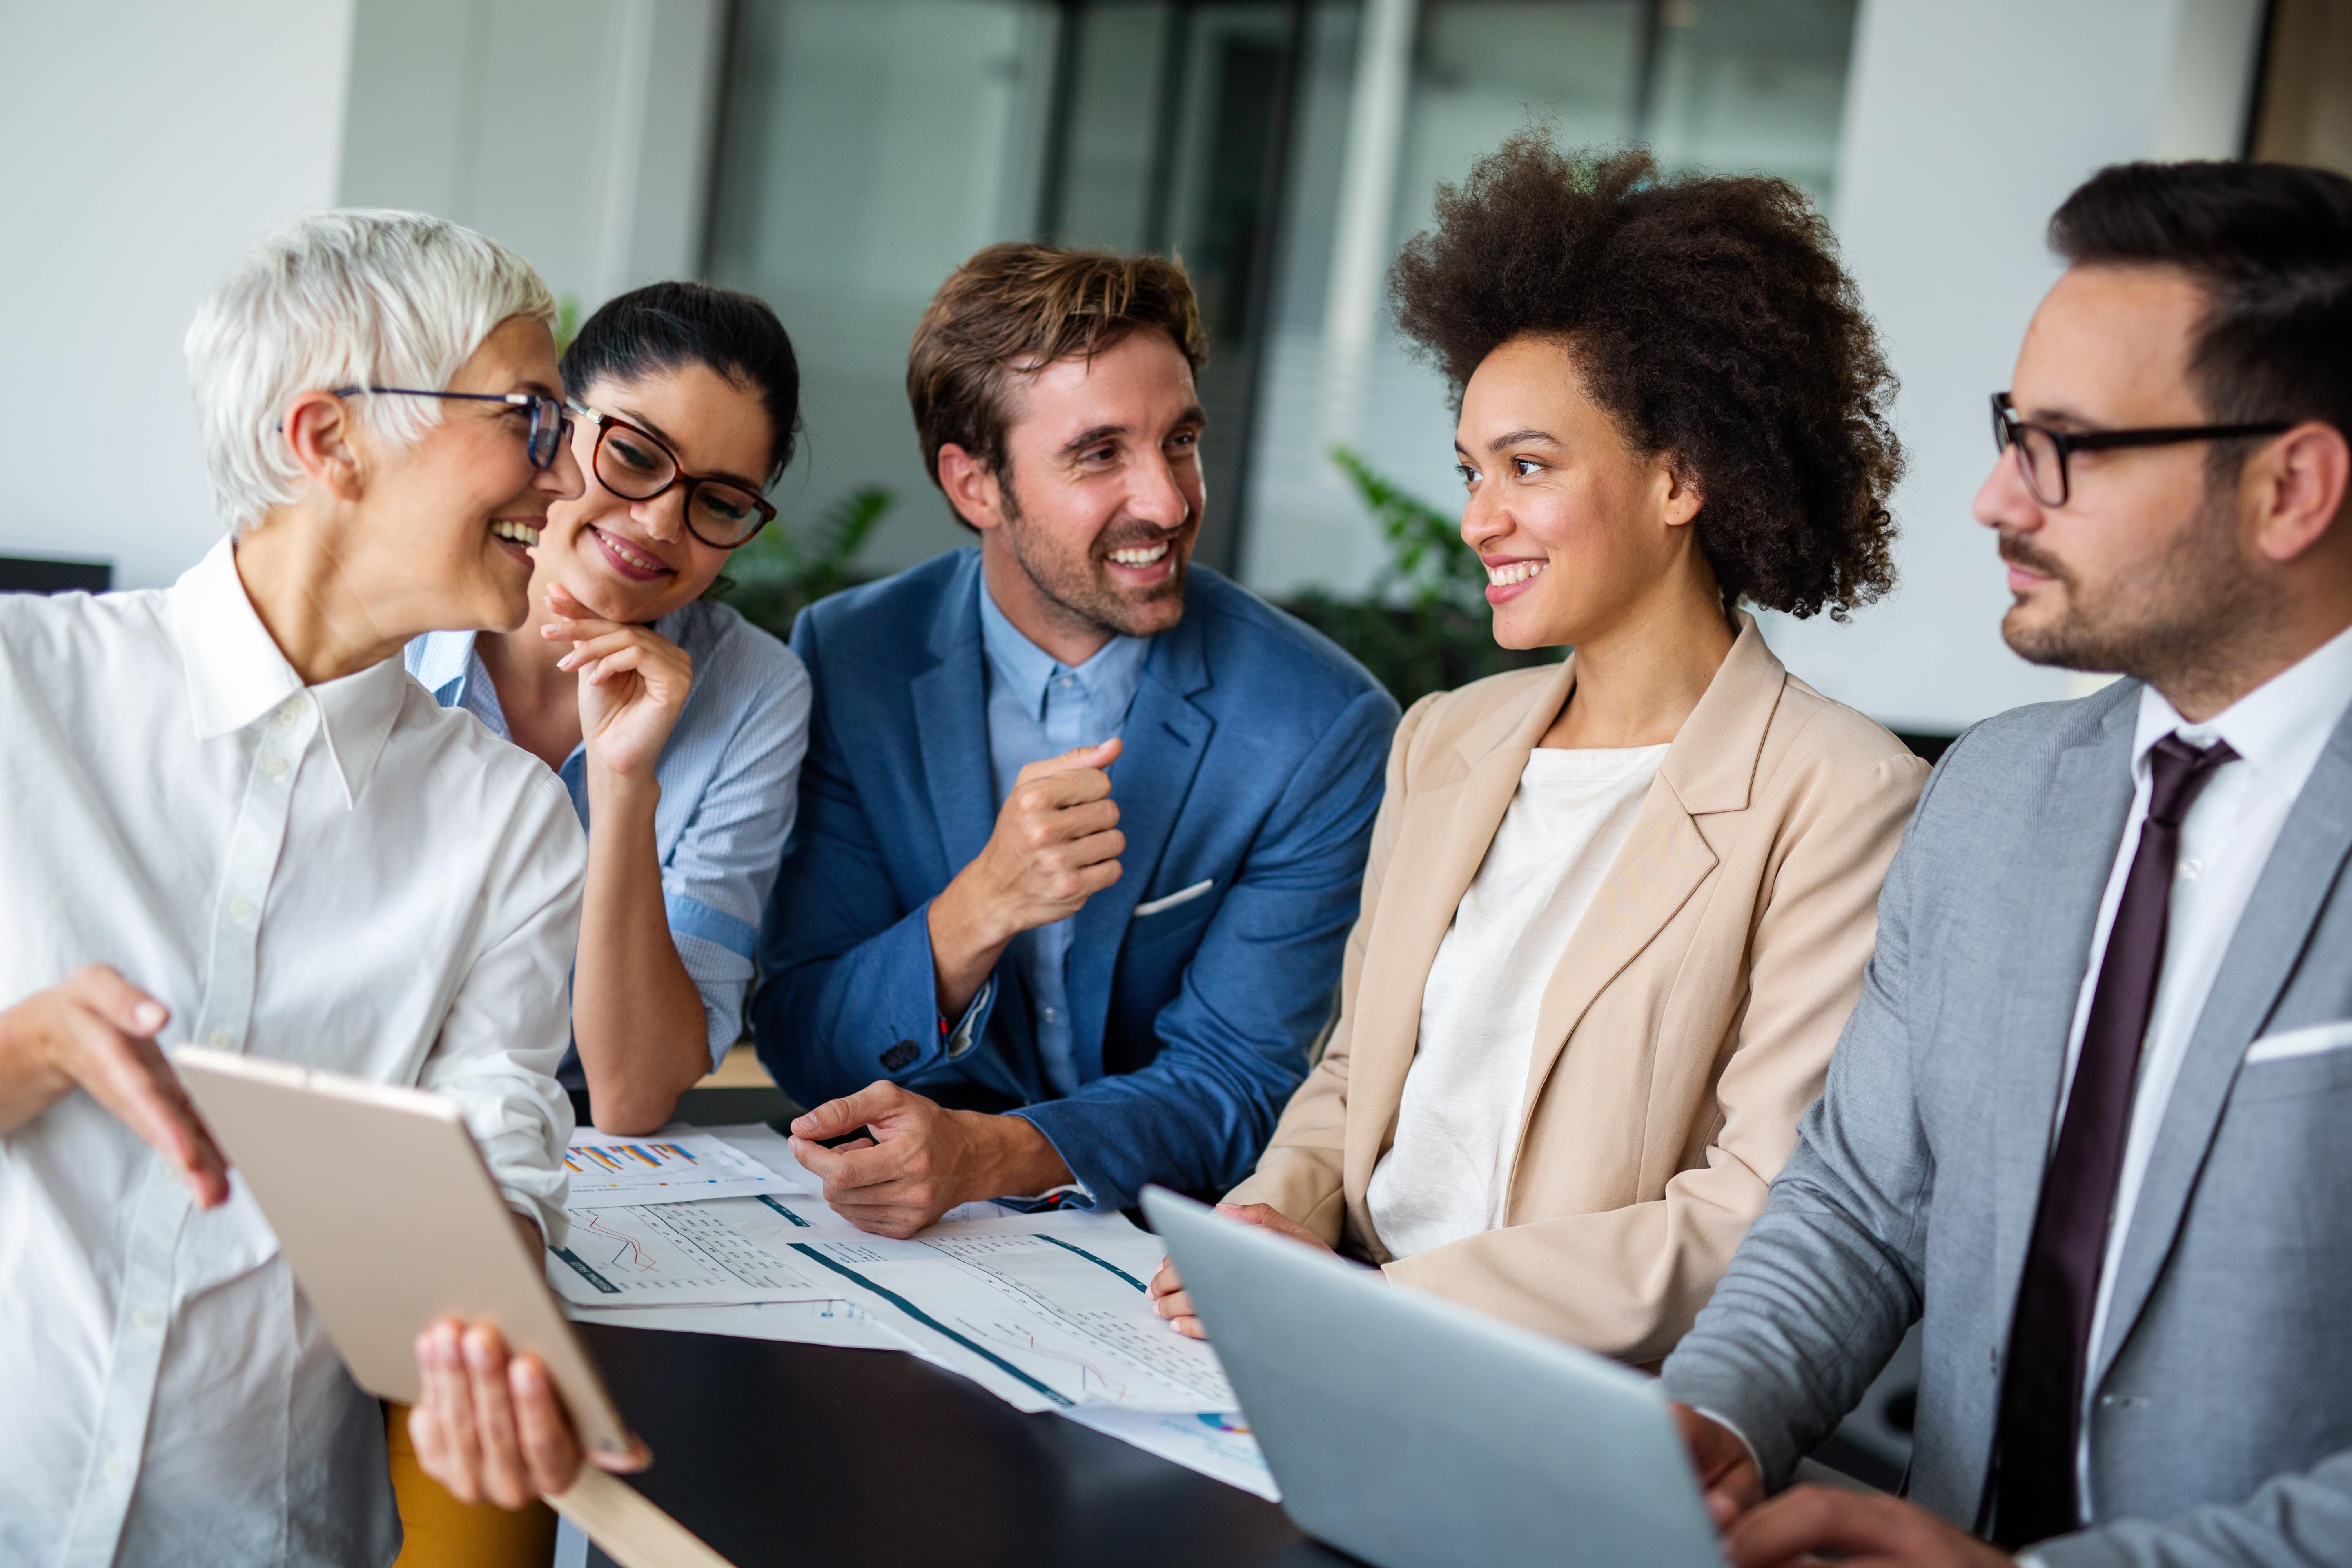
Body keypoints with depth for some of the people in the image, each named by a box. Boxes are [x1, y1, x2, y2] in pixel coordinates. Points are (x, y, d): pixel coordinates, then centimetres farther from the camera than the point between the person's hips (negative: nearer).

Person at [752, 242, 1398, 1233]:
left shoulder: (1326, 730, -10)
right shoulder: (847, 661, -4)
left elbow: (1236, 1087, -8)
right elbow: (801, 1050, -5)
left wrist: (986, 1155, -26)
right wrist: (979, 910, -24)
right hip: (883, 1244, 1)